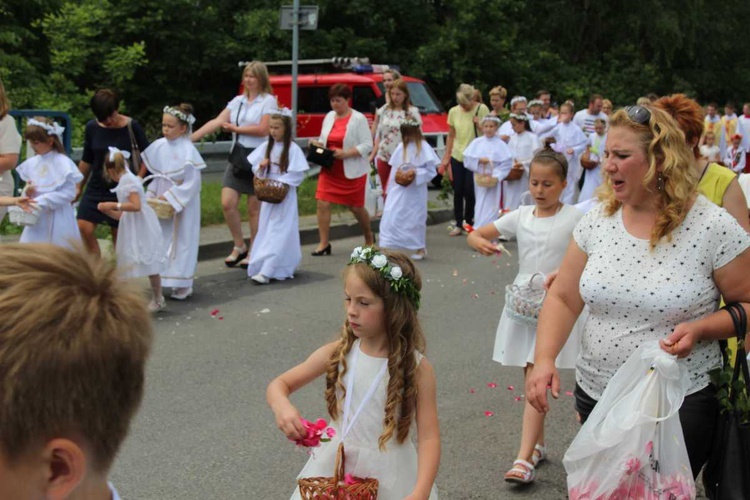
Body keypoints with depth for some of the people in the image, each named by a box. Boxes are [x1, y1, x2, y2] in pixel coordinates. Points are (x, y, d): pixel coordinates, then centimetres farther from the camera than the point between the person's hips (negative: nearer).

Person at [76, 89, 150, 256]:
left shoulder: (131, 127, -8)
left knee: (119, 233, 2)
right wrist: (79, 187, 16)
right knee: (83, 228, -10)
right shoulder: (92, 127, 0)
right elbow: (86, 160, 11)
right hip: (96, 187, 3)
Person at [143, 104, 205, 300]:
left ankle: (183, 284, 13)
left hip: (182, 205, -6)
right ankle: (164, 279, 21)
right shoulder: (159, 146, 0)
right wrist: (151, 195, 0)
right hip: (163, 203, 6)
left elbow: (192, 183, -17)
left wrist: (169, 197, -18)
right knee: (162, 240, 11)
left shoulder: (188, 151, -16)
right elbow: (157, 175, 10)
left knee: (182, 240, 4)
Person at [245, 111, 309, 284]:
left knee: (278, 233, -8)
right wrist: (261, 166, -9)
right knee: (265, 231, 9)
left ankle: (266, 271, -14)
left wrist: (281, 183, -20)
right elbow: (255, 169, 12)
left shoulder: (293, 149, -11)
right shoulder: (266, 147, 6)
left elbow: (298, 175, -14)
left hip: (285, 195, -7)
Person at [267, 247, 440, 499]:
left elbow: (428, 437, -16)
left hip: (388, 474, -2)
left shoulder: (416, 368, -15)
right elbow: (279, 384, -2)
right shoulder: (338, 353, -8)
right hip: (335, 465, 3)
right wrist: (282, 406, -25)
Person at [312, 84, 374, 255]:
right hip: (329, 169, 5)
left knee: (356, 207, 8)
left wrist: (345, 153, -24)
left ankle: (369, 237, 33)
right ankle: (324, 243, -1)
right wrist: (318, 145, -4)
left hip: (352, 171, -5)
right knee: (323, 203, -8)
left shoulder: (358, 119, -9)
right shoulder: (329, 116, 8)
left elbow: (367, 145, -14)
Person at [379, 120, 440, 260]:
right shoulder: (401, 147, 5)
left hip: (415, 191, -4)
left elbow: (431, 171, -10)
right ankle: (386, 247, 1)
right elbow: (394, 169, 9)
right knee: (391, 217, -3)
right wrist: (389, 189, 2)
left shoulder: (424, 148, -8)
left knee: (416, 218, 7)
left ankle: (420, 248, 23)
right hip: (398, 189, 4)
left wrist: (416, 172, -23)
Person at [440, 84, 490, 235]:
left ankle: (469, 222, 12)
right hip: (457, 156, 3)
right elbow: (451, 135, 11)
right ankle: (458, 224, 11)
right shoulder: (454, 111, 4)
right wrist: (446, 156, 9)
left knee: (470, 192, -5)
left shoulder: (481, 109, -6)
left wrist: (478, 123, -20)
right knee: (458, 192, 3)